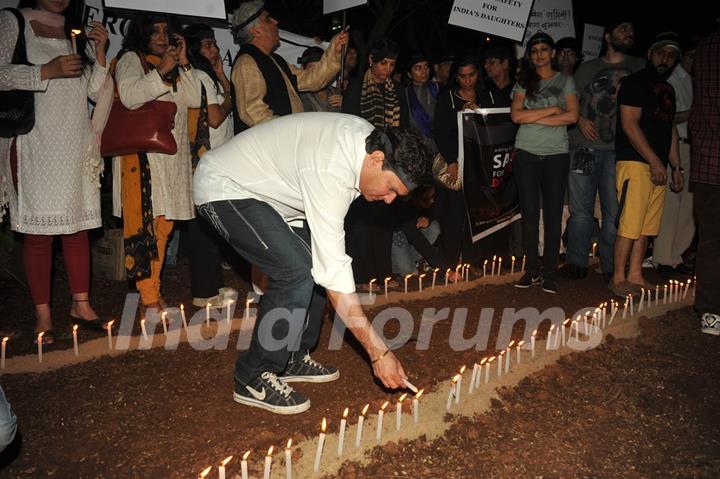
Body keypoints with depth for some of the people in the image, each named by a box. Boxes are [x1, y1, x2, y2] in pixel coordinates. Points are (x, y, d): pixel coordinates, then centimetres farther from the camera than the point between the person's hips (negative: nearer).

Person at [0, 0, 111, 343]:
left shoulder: (80, 33, 16)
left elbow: (97, 93, 11)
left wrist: (99, 52, -2)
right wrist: (47, 71, -16)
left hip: (77, 146, 4)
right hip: (35, 145, -4)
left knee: (78, 227, 5)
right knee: (39, 231, -3)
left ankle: (81, 305, 14)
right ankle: (43, 314, 5)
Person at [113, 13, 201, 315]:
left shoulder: (174, 66, 22)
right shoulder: (131, 59, 4)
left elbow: (194, 99, 10)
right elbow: (129, 95, -12)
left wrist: (183, 63, 4)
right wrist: (161, 72, -16)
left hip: (173, 152, 7)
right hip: (143, 151, -7)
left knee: (164, 223, 7)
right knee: (145, 223, -12)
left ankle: (153, 292, 14)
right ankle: (148, 300, -12)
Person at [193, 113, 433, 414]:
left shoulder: (369, 138, -8)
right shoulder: (330, 173, -35)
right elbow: (335, 273, -35)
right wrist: (378, 353, -32)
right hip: (223, 189, -9)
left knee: (316, 262, 1)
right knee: (297, 269, -23)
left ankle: (292, 359, 15)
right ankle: (253, 379, -8)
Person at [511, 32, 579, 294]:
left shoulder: (565, 81, 9)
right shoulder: (524, 82, 10)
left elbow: (572, 116, -6)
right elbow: (516, 115, -6)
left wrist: (534, 117, -8)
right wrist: (552, 109, -8)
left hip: (556, 154, -1)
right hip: (526, 154, 1)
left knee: (553, 214, -1)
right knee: (530, 213, 2)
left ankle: (550, 272, 4)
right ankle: (532, 270, 9)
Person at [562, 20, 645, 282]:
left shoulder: (640, 67, 13)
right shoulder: (587, 68, 15)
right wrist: (580, 119, -2)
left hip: (618, 150, -1)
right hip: (584, 147, 1)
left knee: (615, 212, -2)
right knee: (580, 209, 4)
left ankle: (611, 268, 8)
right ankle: (577, 263, 12)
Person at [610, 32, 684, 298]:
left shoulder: (668, 89, 22)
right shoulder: (635, 83, -3)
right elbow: (629, 124, -12)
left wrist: (676, 167, 18)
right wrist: (654, 161, -15)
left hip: (657, 166, 8)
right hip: (635, 162, -8)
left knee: (647, 227, 7)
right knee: (630, 224, -11)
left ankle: (635, 276, 14)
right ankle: (618, 279, -4)